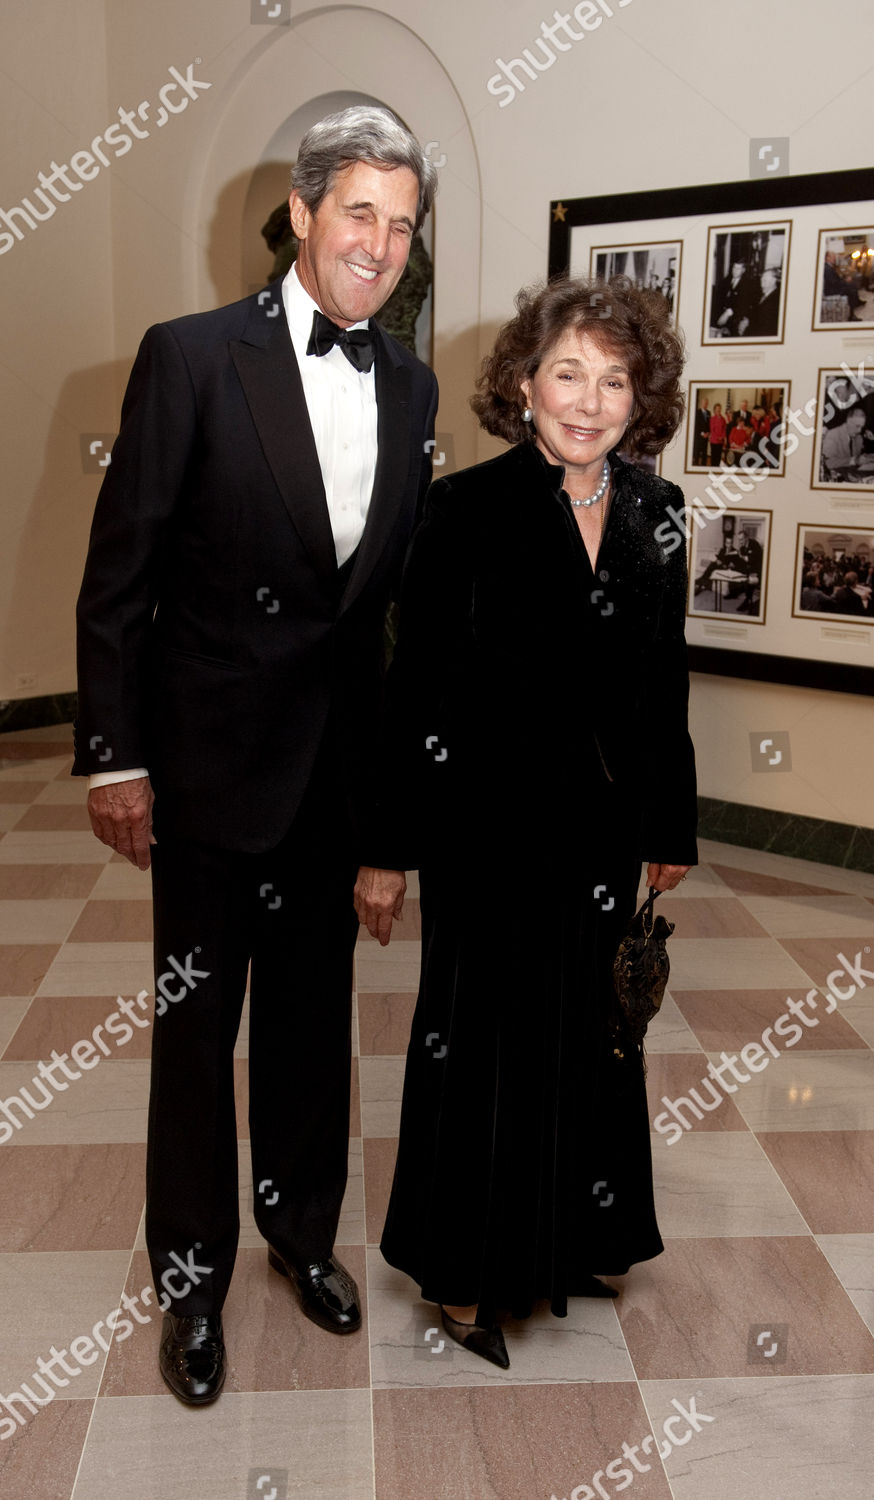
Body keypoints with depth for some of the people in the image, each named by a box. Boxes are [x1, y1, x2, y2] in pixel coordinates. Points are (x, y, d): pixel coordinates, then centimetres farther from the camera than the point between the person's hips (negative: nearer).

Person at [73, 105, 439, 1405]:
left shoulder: (408, 386, 4)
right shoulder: (192, 357, -10)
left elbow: (403, 579, 8)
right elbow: (117, 576, -9)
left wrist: (401, 765, 7)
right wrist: (115, 758, -11)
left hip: (341, 761, 4)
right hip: (213, 755, -4)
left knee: (314, 1007, 19)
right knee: (198, 1017, 10)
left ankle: (303, 1227, 41)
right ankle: (193, 1276, 31)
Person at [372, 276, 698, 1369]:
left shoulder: (654, 513, 4)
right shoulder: (466, 509, -11)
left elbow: (665, 685, 9)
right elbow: (419, 689, -12)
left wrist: (671, 826, 11)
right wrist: (398, 843, -14)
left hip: (603, 825, 5)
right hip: (490, 824, -5)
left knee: (586, 1025, 17)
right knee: (485, 1033, 9)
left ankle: (560, 1239, 41)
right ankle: (464, 1270, 31)